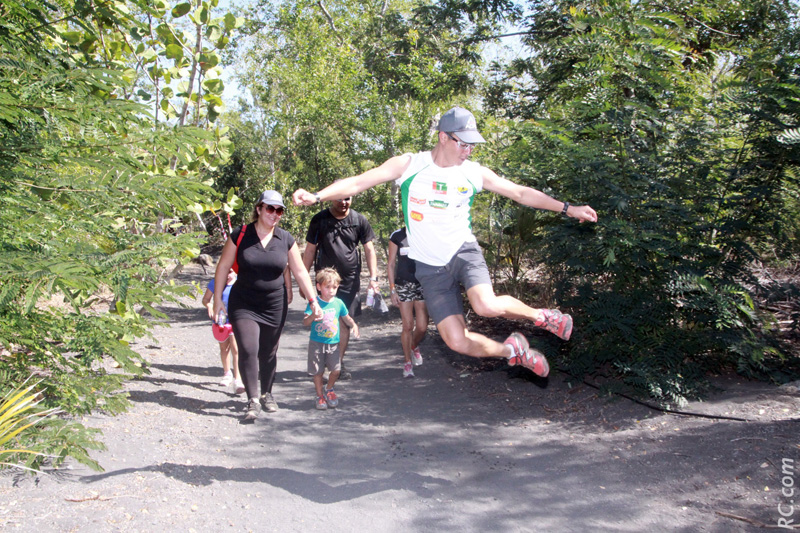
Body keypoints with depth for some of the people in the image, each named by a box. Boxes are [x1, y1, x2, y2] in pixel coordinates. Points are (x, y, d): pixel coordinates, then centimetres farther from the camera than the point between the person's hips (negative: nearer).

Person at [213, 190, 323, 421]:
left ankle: (267, 394, 30)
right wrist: (217, 299, -1)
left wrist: (313, 301, -2)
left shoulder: (286, 239, 0)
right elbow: (223, 267, 1)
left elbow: (300, 272, 3)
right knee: (248, 350, -14)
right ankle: (253, 400, -6)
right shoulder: (240, 235, -6)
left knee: (269, 353, 11)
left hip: (274, 306, 2)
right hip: (243, 305, -2)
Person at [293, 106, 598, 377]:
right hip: (430, 267, 0)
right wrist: (316, 196, -25)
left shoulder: (475, 172, 0)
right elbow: (359, 182, -11)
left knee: (487, 305, -32)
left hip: (464, 251, 0)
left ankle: (539, 315, 0)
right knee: (457, 342, -7)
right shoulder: (409, 165, -6)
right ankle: (512, 350, 22)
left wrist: (567, 208, 2)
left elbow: (521, 193, 7)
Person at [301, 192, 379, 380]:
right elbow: (310, 250, 5)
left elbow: (369, 249, 4)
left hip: (350, 280, 1)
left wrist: (373, 277, -6)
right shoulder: (319, 220, 1)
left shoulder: (359, 220, 3)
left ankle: (339, 363, 15)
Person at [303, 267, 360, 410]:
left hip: (333, 343, 2)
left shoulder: (338, 303, 2)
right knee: (318, 371, 4)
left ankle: (329, 390, 25)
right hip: (316, 343, -2)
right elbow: (305, 322, -14)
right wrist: (312, 316, -34)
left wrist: (354, 325, -5)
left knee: (336, 370, -3)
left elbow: (347, 318, 15)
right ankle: (320, 395, 24)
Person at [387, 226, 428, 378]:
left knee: (422, 327, -2)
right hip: (403, 285, -1)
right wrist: (392, 289, -2)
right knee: (407, 326, -2)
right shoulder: (397, 236, 1)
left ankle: (414, 346, 32)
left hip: (423, 285, 1)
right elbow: (391, 264, 4)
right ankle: (407, 362, 15)